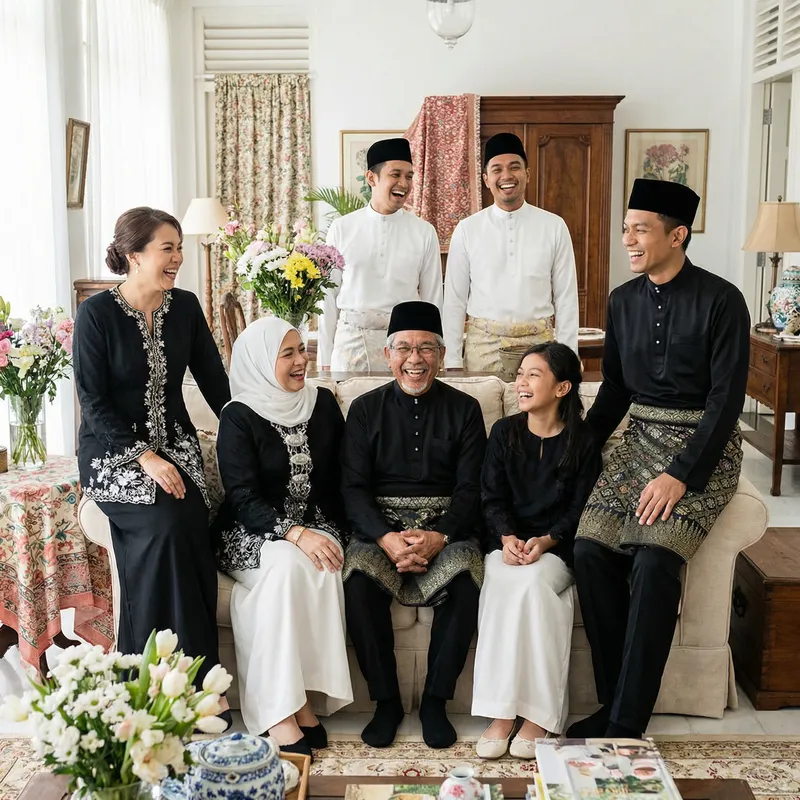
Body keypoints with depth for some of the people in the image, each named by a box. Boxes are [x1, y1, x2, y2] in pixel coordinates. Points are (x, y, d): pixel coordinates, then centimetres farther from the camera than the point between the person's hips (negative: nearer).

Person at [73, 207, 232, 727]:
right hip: (113, 451, -4)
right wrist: (144, 457, -20)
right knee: (166, 524, -29)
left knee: (190, 529, -23)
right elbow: (94, 402, -11)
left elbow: (214, 381, 8)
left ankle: (195, 682, -11)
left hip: (174, 443, 4)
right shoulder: (97, 313, -10)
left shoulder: (185, 306, 4)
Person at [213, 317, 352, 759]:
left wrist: (333, 534, -4)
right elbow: (243, 497, -13)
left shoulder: (323, 404, 7)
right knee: (288, 564, -35)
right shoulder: (239, 418, -6)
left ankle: (304, 700, -27)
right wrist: (294, 534, -28)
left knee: (322, 569, -31)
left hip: (316, 528, 3)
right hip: (252, 535, -3)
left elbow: (339, 477, 11)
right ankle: (279, 714, -32)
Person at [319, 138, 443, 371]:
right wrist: (325, 358, 4)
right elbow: (329, 296, 5)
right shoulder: (342, 228, 2)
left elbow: (433, 300, 5)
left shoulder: (424, 233, 2)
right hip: (350, 340, 0)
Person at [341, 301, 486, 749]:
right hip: (381, 526, 0)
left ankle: (435, 702, -12)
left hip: (446, 526, 0)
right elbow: (354, 488, 0)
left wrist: (440, 537, -18)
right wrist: (387, 539, -18)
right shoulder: (366, 409, 8)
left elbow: (471, 489, 0)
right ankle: (386, 701, -11)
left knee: (466, 579, -31)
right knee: (359, 580, -30)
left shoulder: (464, 409, 8)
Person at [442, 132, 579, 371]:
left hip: (538, 343, 0)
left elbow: (566, 298, 3)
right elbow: (454, 300, 3)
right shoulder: (467, 229, 1)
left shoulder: (554, 227, 2)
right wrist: (452, 362, 0)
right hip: (483, 344, 0)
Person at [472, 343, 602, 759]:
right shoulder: (504, 432, 9)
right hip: (507, 543, 2)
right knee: (503, 581, -32)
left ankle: (538, 714, -25)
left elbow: (580, 509, -1)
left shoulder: (582, 442, 2)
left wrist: (545, 542, -18)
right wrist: (507, 537, -14)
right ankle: (502, 712, -28)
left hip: (557, 548, -2)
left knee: (532, 581, -34)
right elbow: (492, 497, 5)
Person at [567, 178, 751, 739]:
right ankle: (614, 698, -5)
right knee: (590, 549, -17)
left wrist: (680, 475, -21)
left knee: (654, 560, -25)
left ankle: (626, 723, -16)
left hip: (704, 445, -5)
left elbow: (727, 399, -14)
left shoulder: (720, 300, -9)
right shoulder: (625, 300, 8)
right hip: (642, 438, 5)